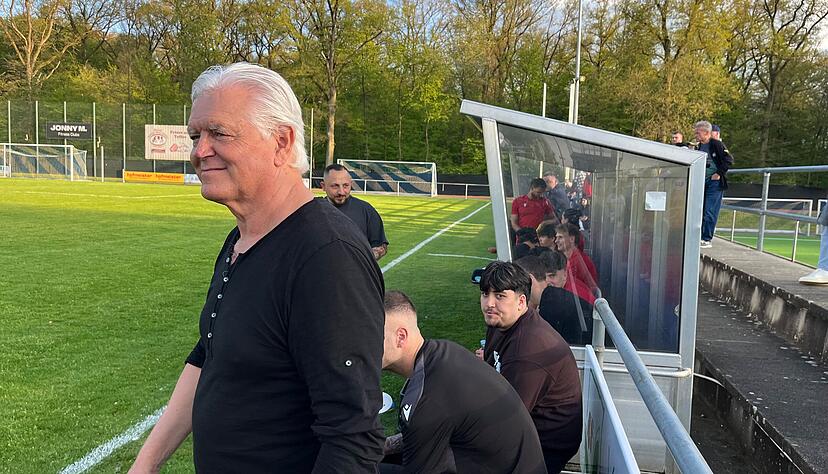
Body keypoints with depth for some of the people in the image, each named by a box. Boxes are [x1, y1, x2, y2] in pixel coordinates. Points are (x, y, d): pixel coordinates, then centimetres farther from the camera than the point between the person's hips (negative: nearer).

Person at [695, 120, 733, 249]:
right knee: (699, 211, 9)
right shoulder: (700, 146, 13)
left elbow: (729, 160, -15)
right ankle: (699, 237, 17)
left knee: (710, 212, -7)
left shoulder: (716, 144, -10)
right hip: (702, 182, 8)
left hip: (714, 182, -8)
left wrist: (719, 174, -15)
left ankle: (707, 239, -2)